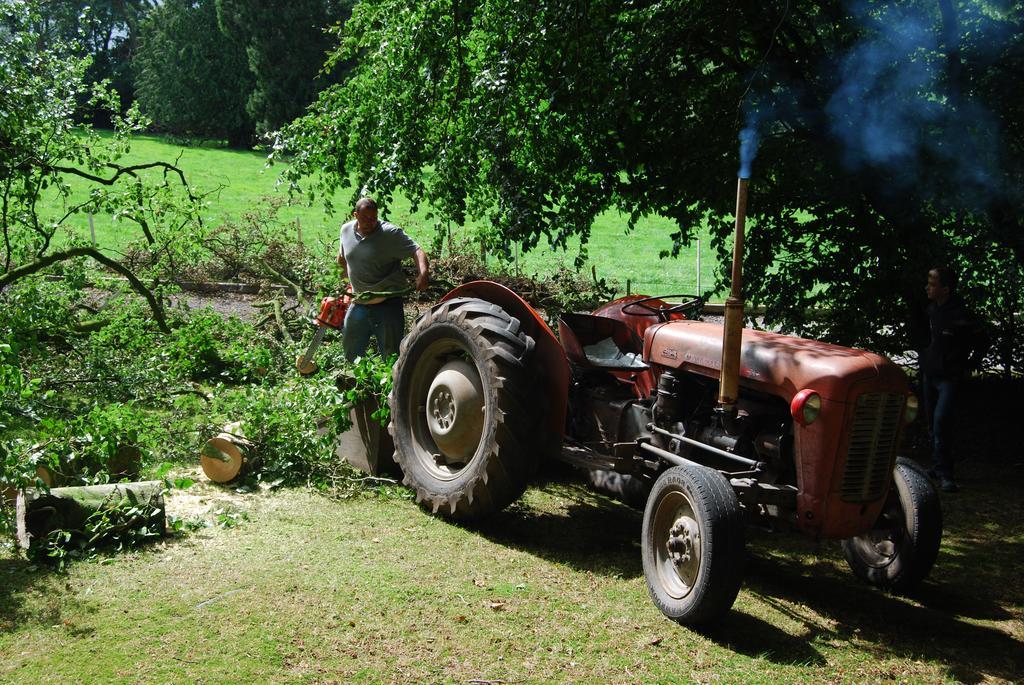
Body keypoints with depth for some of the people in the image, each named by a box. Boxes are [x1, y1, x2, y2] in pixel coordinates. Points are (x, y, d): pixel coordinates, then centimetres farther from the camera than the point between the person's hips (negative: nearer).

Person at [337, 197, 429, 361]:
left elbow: (416, 251, -25)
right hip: (359, 304, 5)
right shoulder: (346, 230, 3)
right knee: (350, 353, 17)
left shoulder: (391, 233, -14)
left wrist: (423, 272, -44)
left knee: (391, 356, 1)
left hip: (388, 304, -5)